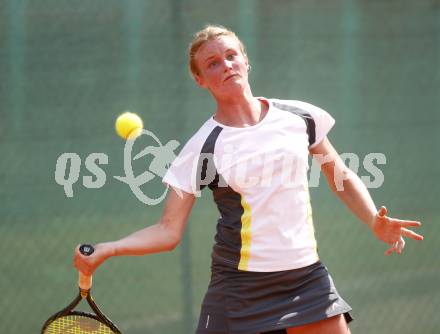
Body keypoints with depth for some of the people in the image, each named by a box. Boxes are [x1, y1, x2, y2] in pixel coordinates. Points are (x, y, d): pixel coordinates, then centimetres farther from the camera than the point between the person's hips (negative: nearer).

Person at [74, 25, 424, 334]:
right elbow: (168, 231, -5)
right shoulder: (201, 149, -5)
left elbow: (342, 177, 16)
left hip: (307, 277, 3)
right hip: (240, 285, -3)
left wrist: (375, 221, 0)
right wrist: (105, 250, -19)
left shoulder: (300, 116, 3)